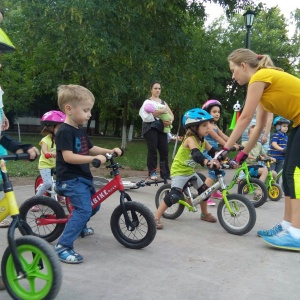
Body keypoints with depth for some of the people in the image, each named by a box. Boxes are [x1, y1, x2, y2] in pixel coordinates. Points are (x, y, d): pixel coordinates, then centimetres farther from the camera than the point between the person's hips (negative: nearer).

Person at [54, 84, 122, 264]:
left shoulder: (81, 131, 12)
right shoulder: (65, 131, -18)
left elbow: (90, 149, 21)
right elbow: (68, 157, -27)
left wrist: (110, 151, 9)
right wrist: (94, 159, -32)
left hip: (83, 177, 10)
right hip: (70, 179, -10)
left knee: (93, 205, 24)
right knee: (84, 209, -24)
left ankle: (80, 227, 50)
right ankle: (63, 246, -18)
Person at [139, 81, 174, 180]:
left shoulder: (163, 102, 24)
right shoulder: (147, 102, 8)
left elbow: (171, 114, 13)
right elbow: (149, 114, -11)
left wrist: (170, 121, -8)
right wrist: (161, 111, -19)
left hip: (162, 127, 4)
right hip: (151, 127, -4)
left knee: (164, 150, -3)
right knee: (152, 150, -8)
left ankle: (165, 173, 2)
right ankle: (152, 172, -2)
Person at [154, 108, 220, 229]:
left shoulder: (202, 140, 1)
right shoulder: (190, 139, -26)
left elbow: (213, 151, 2)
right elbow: (196, 154, -43)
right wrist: (208, 162, -60)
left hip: (190, 171, 9)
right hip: (179, 171, -9)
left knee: (204, 190, 13)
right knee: (175, 195, -25)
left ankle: (205, 214, 35)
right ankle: (156, 217, -17)